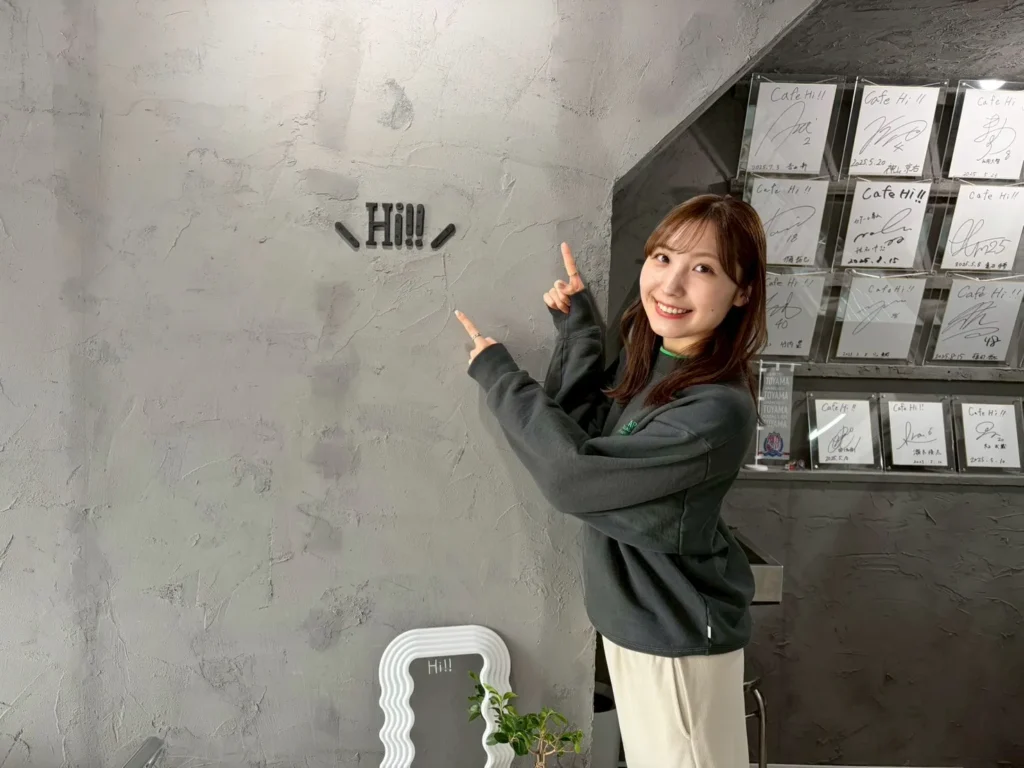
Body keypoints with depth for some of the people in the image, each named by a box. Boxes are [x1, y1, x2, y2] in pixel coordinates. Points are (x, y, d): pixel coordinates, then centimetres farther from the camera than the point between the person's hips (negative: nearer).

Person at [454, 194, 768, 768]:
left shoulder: (717, 412, -31)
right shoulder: (648, 356, -4)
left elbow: (571, 476, -29)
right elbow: (576, 427, -4)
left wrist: (498, 375, -18)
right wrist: (579, 326, -11)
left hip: (677, 636, -8)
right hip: (637, 615, 8)